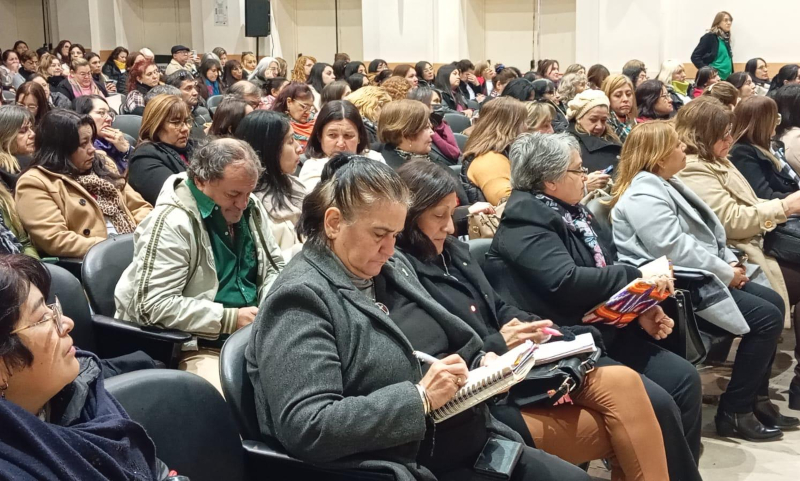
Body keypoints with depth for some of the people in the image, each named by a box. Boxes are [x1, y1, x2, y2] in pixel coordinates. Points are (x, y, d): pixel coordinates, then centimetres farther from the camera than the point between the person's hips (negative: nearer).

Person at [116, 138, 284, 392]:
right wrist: (230, 319, -21)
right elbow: (154, 304, -20)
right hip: (201, 347, -8)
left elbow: (274, 266, 21)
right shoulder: (171, 223, -15)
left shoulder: (251, 207, 9)